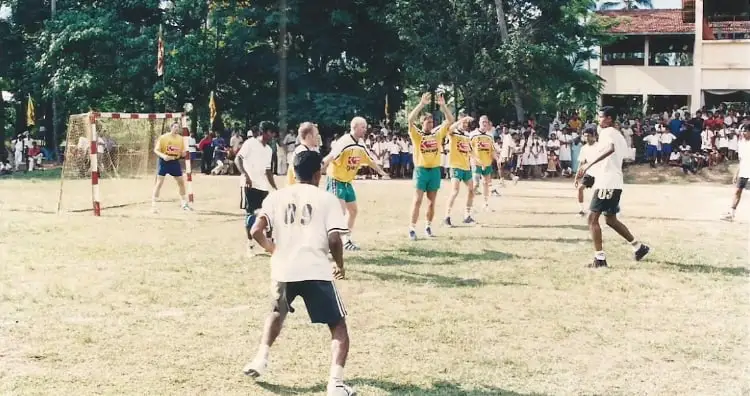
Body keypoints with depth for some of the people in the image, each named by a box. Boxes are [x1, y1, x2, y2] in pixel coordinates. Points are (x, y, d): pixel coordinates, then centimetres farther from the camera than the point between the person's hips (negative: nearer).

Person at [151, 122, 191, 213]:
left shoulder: (181, 138, 5)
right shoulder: (163, 137, -9)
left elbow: (182, 154, 11)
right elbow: (156, 150, -10)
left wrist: (184, 152, -14)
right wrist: (163, 156, -29)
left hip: (175, 162, 5)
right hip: (164, 161, -5)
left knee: (181, 182, 11)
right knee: (159, 183, -9)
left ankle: (184, 204, 27)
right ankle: (153, 204, -9)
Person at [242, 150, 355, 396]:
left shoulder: (276, 197, 10)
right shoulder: (327, 199, 3)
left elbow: (256, 231, 1)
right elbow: (334, 239, -7)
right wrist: (340, 265, 11)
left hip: (283, 270, 4)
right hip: (316, 271, -4)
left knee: (277, 314, 35)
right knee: (338, 326, 7)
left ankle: (260, 360, 26)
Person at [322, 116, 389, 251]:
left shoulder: (361, 144, 5)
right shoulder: (344, 142, -22)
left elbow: (370, 160, 22)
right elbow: (330, 157, -33)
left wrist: (381, 172, 31)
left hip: (347, 182, 9)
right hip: (336, 180, -9)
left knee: (353, 211, 15)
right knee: (341, 211, -18)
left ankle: (347, 240, 28)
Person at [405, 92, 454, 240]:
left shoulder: (438, 134, 8)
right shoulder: (416, 135, -2)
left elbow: (450, 120, 2)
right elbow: (410, 120, -18)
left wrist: (443, 105, -10)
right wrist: (422, 104, -24)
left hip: (435, 170, 3)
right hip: (421, 170, -3)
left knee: (431, 202, 10)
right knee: (417, 200, -6)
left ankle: (428, 226, 22)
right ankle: (412, 228, -5)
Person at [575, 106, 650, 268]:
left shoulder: (606, 132, -10)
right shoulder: (619, 135, 19)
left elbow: (610, 148, -32)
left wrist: (589, 164, -40)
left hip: (606, 182, -10)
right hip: (616, 182, 10)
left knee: (592, 218, -7)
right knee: (611, 219, 20)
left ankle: (600, 257, -10)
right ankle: (638, 247, 24)